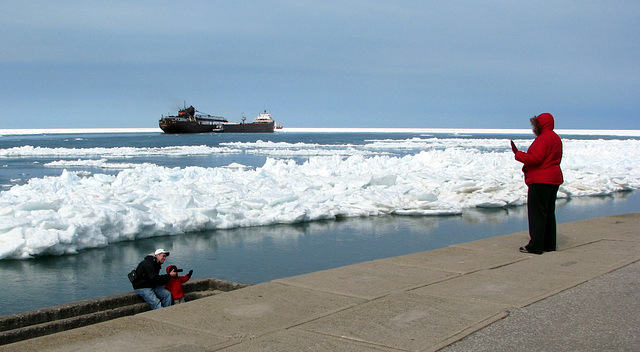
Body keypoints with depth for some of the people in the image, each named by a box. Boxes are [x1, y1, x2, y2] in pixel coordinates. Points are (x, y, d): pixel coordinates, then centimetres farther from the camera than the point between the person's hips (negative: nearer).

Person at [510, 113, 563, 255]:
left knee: (537, 213, -7)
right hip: (554, 179, 10)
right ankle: (549, 244, 19)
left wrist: (518, 154, -9)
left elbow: (535, 158, -22)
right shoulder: (556, 138, 16)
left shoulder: (542, 139, -15)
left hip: (540, 181, -10)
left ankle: (536, 246, -8)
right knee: (549, 213, 14)